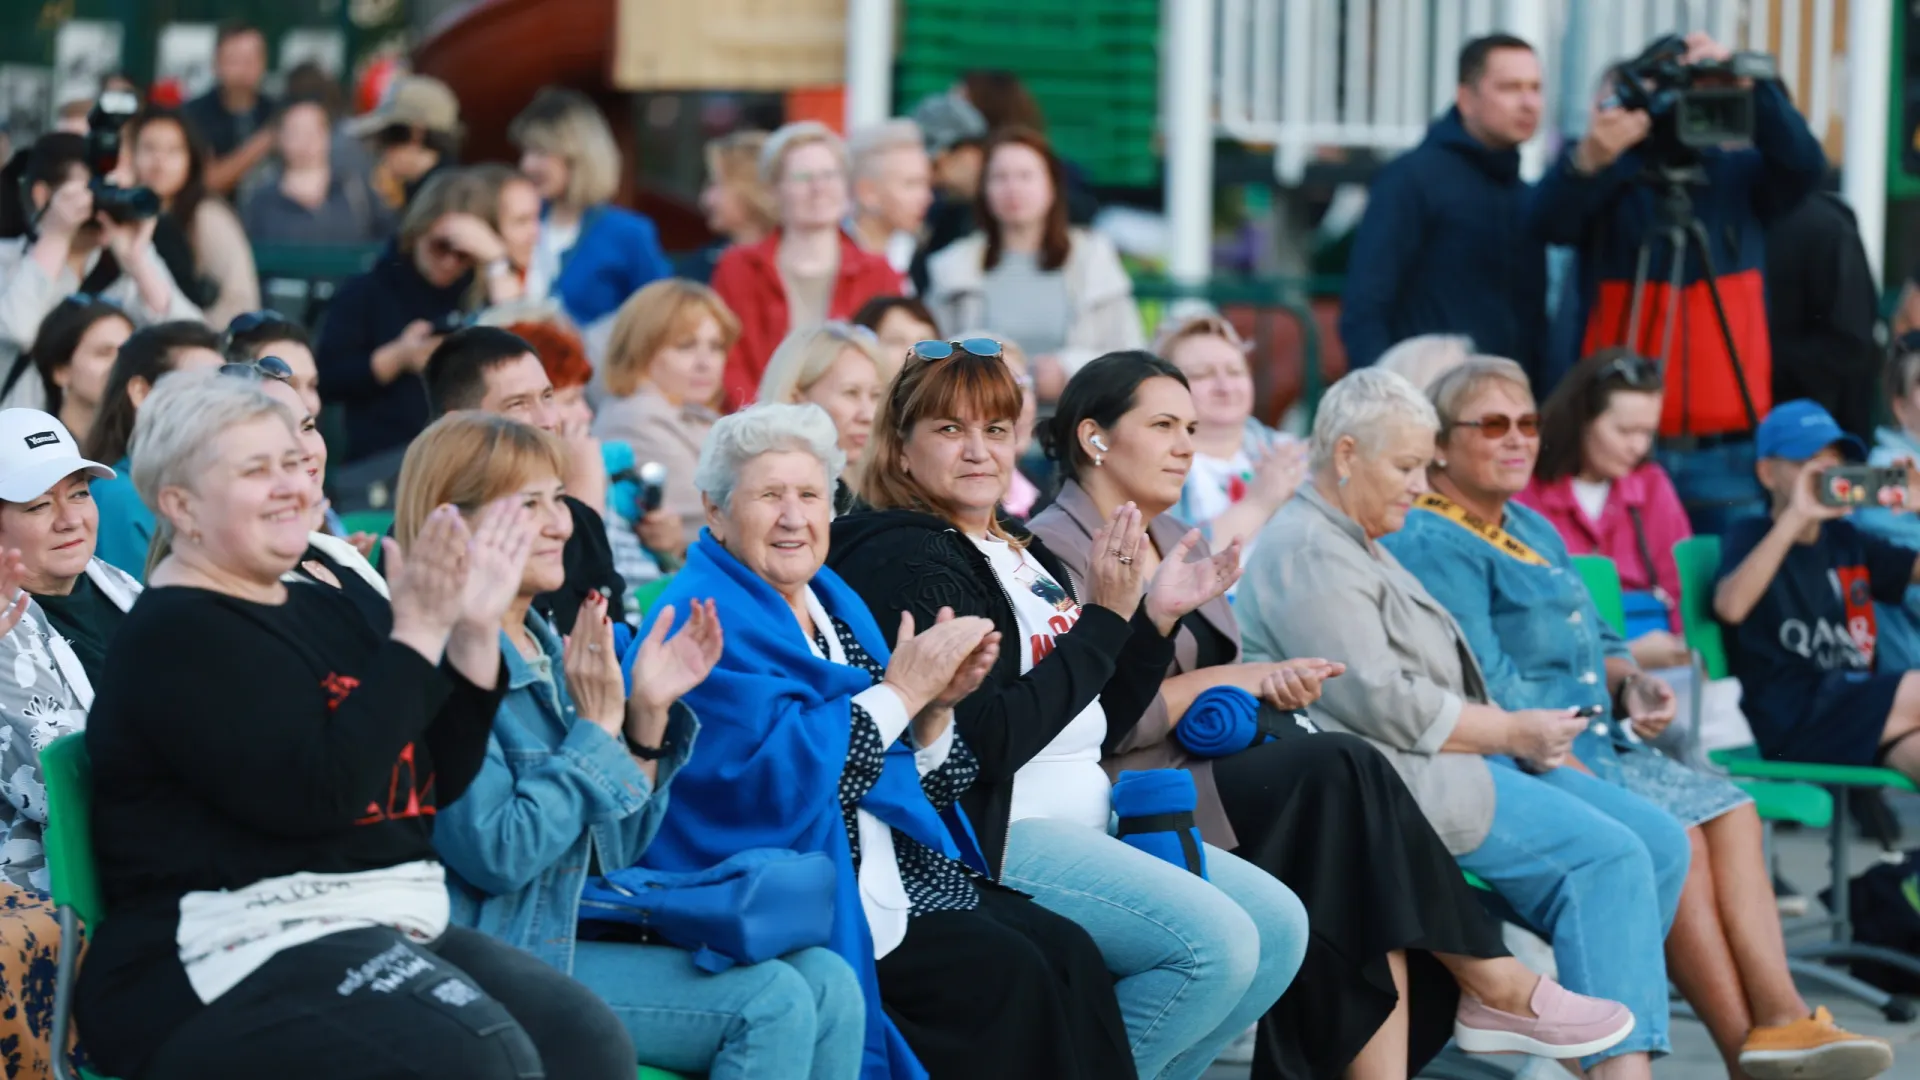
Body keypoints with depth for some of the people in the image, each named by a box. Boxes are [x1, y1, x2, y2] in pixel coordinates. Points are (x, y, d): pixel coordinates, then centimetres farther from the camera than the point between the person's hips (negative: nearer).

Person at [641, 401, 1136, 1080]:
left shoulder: (830, 601, 17)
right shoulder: (705, 620, -9)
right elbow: (775, 776, -22)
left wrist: (936, 706, -3)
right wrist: (899, 693, -15)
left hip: (898, 870, 8)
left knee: (1068, 955, -11)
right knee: (1003, 974, -22)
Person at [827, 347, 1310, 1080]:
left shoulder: (1022, 554, 16)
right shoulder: (906, 564, -12)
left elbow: (1096, 727, 19)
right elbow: (989, 741, -21)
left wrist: (1156, 617, 6)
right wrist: (1103, 621, -18)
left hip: (1088, 823, 10)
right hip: (990, 832, -10)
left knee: (1280, 927, 0)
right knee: (1215, 943, -22)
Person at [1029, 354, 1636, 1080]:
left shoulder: (1174, 539, 20)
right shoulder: (1056, 551, -9)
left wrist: (1270, 685, -4)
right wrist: (1232, 681, -10)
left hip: (1206, 772, 9)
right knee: (1343, 773, -25)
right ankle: (1493, 984, -16)